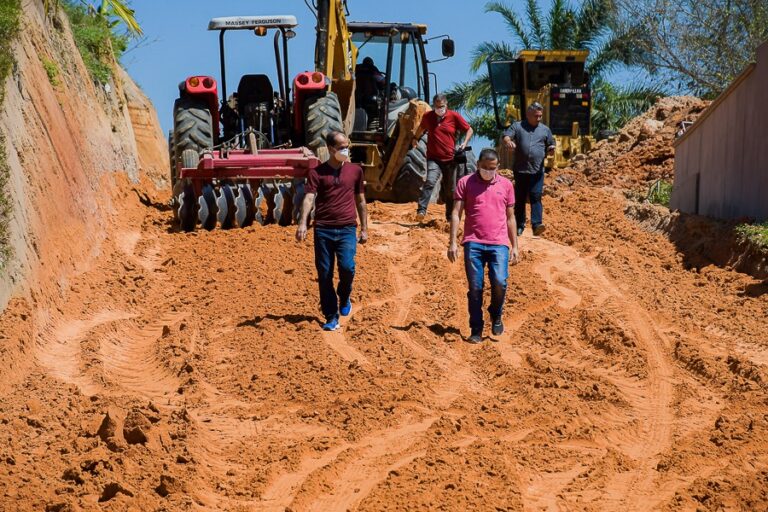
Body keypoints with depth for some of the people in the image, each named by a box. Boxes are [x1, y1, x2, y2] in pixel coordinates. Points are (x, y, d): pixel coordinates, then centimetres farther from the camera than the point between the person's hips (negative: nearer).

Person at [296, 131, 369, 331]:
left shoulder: (355, 171, 11)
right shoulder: (317, 172, 4)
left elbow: (360, 201, 17)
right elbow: (309, 198, -9)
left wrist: (364, 229, 14)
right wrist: (302, 223, -24)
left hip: (347, 229, 0)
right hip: (323, 230, 0)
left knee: (347, 267, -18)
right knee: (324, 274, 1)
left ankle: (344, 297, 14)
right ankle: (331, 317, 12)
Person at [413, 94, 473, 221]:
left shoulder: (454, 116, -2)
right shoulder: (427, 116, 4)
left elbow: (469, 130, 7)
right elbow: (421, 127, 27)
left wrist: (465, 143, -8)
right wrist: (416, 138, 35)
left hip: (450, 159, 1)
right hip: (433, 158, -1)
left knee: (450, 190, 10)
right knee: (430, 182, -25)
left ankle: (450, 216, 25)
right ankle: (421, 210, -30)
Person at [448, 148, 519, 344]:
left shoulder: (506, 185, 12)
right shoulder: (465, 183, 6)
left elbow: (510, 217, 16)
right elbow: (456, 213, 2)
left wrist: (515, 246, 13)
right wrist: (452, 243, -6)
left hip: (499, 243, 1)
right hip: (473, 243, -1)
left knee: (499, 282, -16)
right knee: (475, 288, -1)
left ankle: (496, 316, 12)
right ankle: (476, 330, 10)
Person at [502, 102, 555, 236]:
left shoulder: (545, 129, 13)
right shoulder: (517, 127, 6)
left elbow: (550, 146, 19)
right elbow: (505, 136, -6)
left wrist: (551, 150, -6)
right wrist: (508, 141, -30)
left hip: (537, 171, 0)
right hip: (520, 170, 0)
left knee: (536, 197, -10)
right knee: (520, 198, 7)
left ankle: (537, 225, -18)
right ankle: (519, 226, 15)